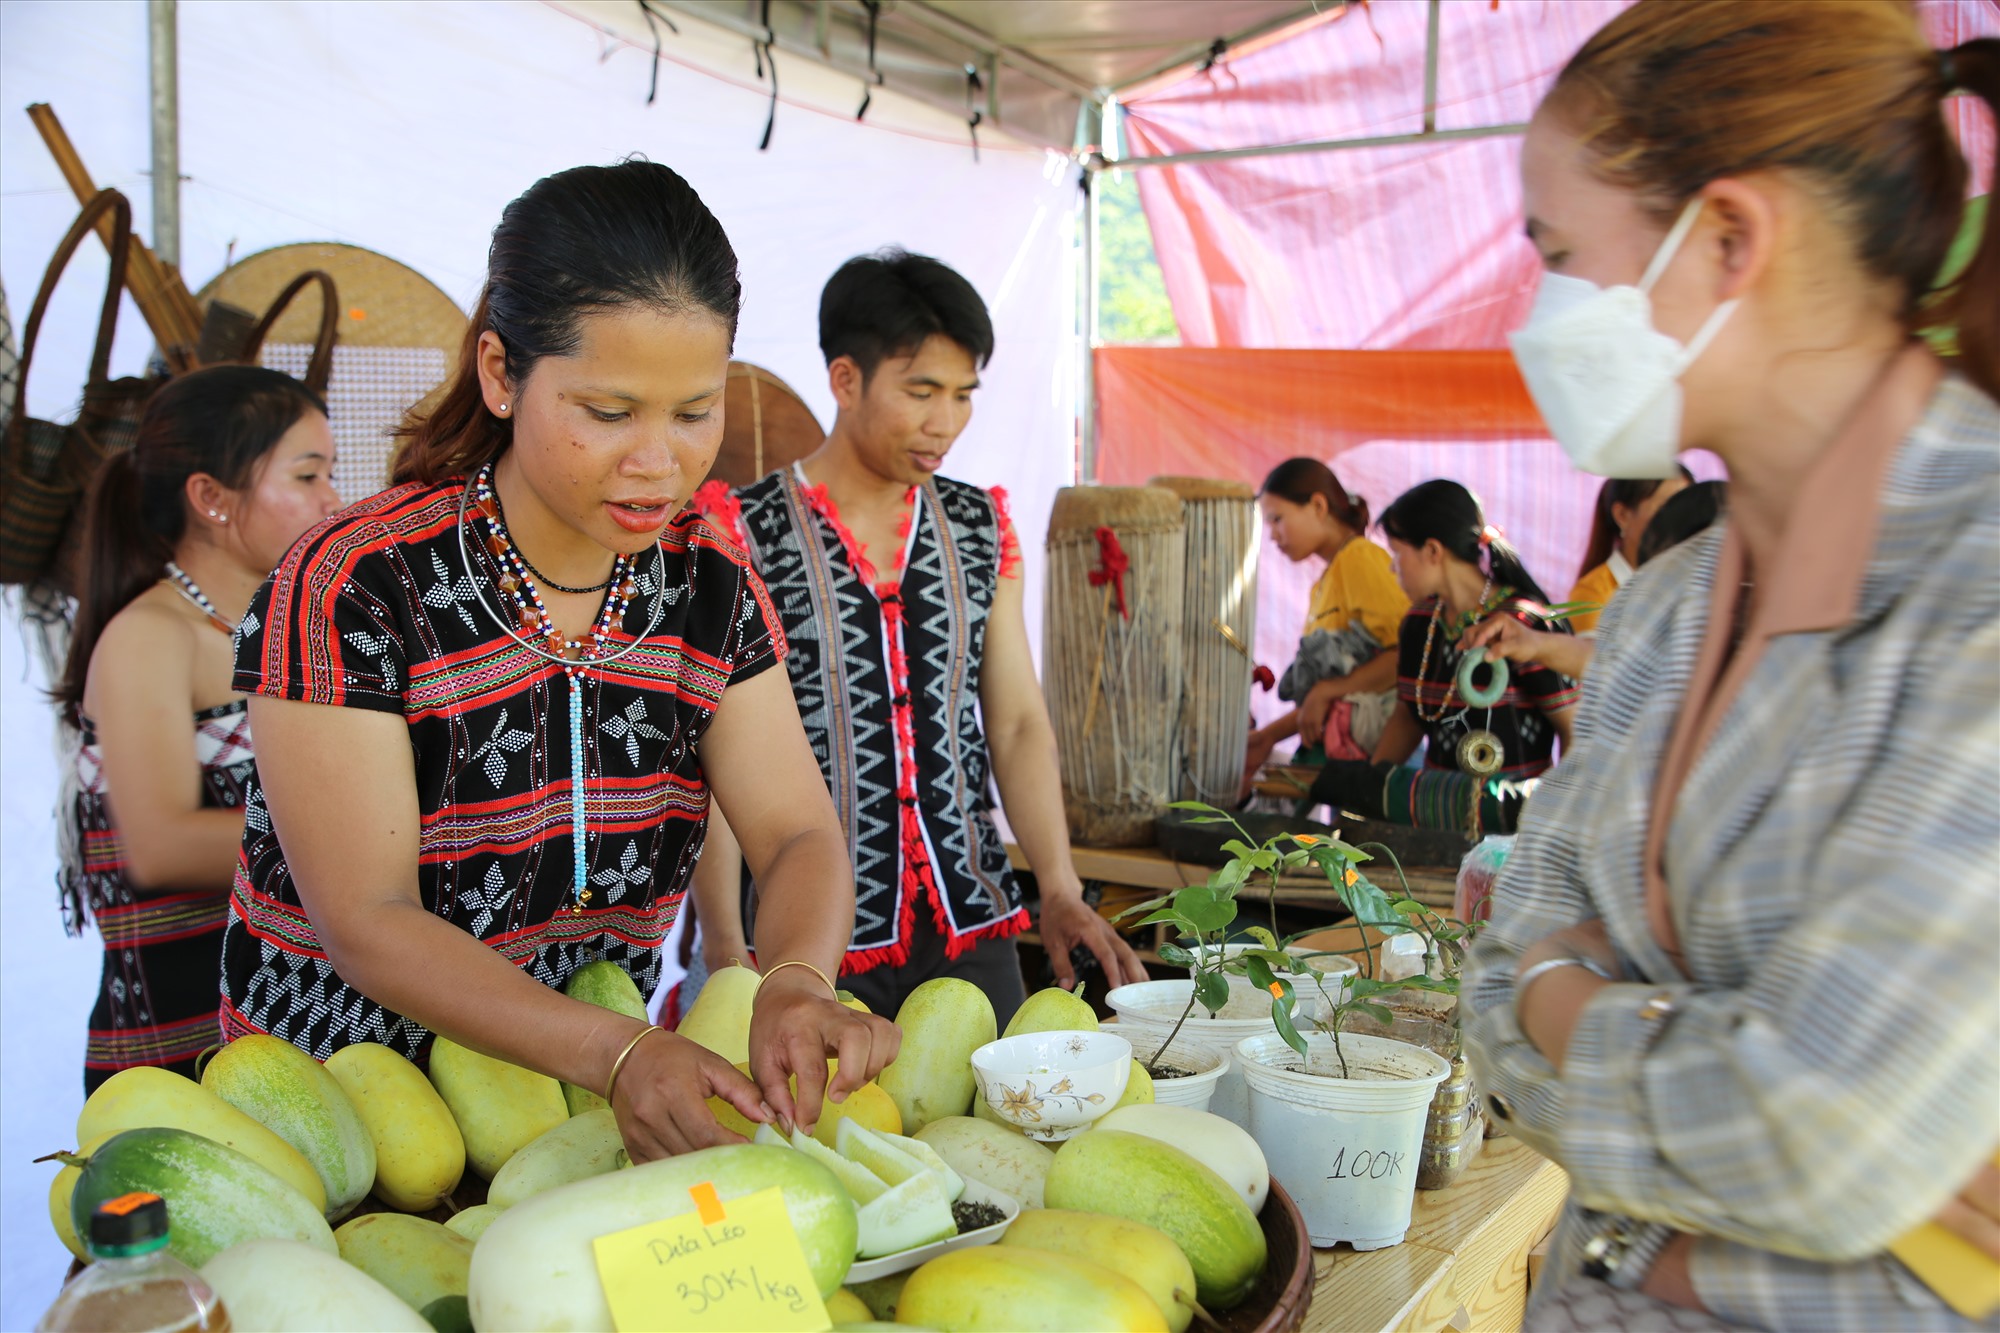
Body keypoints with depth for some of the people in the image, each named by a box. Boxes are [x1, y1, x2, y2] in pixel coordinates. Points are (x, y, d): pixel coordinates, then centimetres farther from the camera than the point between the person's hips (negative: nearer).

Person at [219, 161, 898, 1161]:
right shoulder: (349, 590, -17)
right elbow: (366, 920, -19)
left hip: (594, 1098, 2)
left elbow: (798, 834, -5)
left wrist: (795, 982, -27)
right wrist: (620, 1055, -32)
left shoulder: (711, 588, -1)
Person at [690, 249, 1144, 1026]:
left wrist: (1060, 891, -3)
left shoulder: (980, 528, 8)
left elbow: (1018, 724, 8)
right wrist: (724, 944, -17)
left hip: (972, 929, 4)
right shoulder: (746, 533, -6)